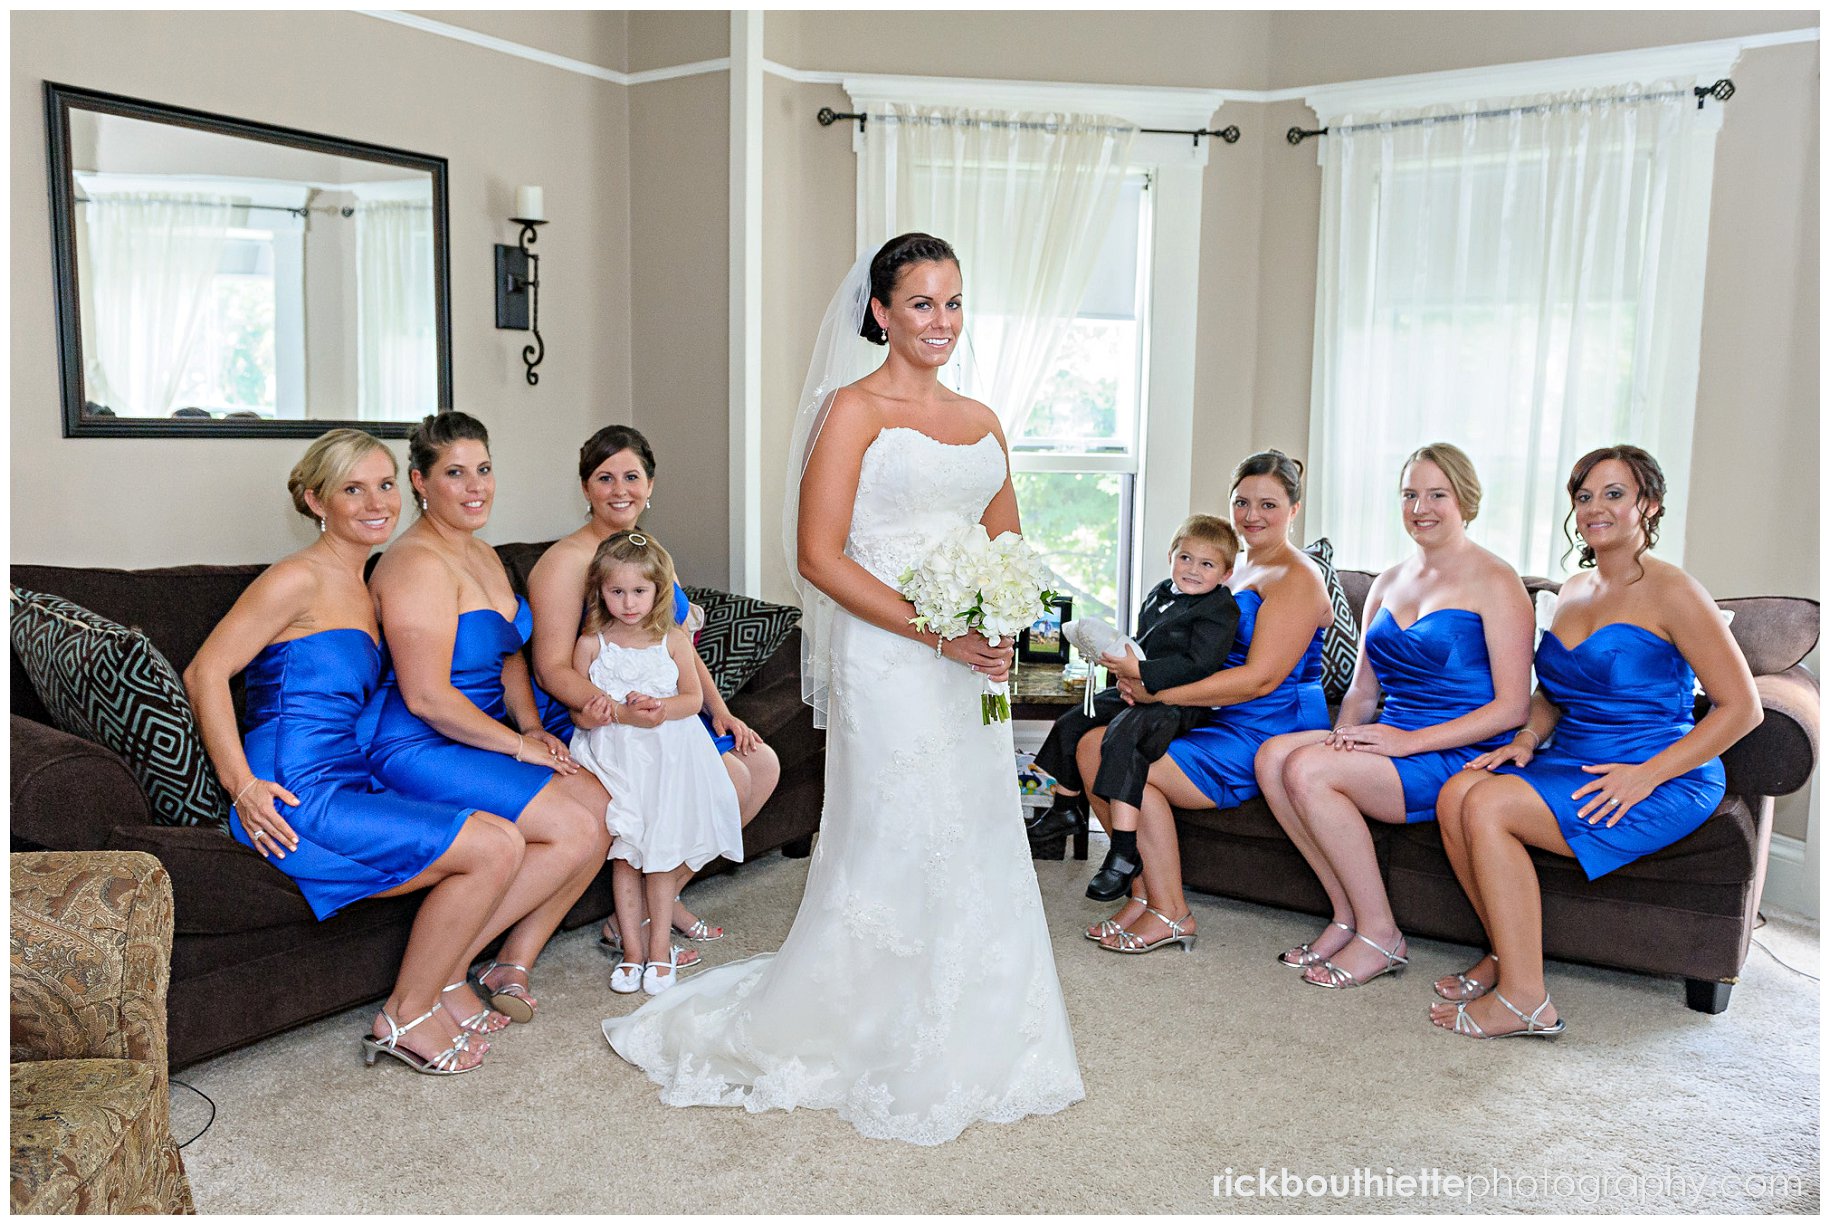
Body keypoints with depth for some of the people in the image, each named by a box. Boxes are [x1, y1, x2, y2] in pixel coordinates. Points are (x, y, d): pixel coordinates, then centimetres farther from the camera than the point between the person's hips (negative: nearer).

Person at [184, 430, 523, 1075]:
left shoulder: (366, 590, 18)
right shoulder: (300, 578, -9)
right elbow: (205, 673, -12)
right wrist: (243, 787, -18)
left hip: (351, 789, 9)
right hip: (296, 801, -9)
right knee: (496, 846, -16)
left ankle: (441, 980, 13)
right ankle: (405, 1017, -1)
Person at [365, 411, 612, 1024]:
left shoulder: (484, 555, 13)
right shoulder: (418, 564, -18)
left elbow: (510, 656, 20)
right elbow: (427, 697, -23)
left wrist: (534, 726, 3)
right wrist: (518, 745, -15)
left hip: (483, 738, 9)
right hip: (419, 749, -9)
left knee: (604, 809, -4)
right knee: (575, 830, -18)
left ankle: (514, 963, 4)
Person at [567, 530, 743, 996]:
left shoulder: (673, 640, 2)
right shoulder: (591, 644, -1)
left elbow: (693, 697, 0)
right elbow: (583, 709, -3)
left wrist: (663, 708, -20)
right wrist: (626, 713, -20)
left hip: (669, 753, 0)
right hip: (616, 756, 0)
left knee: (662, 848, 1)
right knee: (626, 851, 0)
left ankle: (659, 941, 15)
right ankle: (631, 945, 11)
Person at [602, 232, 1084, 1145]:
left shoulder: (982, 422, 14)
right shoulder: (854, 410, -5)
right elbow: (819, 556, -13)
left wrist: (1000, 632, -1)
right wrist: (938, 634, -17)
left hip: (973, 672, 7)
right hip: (887, 666, -6)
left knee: (980, 853, 11)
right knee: (890, 852, -1)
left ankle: (969, 1046, 31)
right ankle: (886, 1056, 20)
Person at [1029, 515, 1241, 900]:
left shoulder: (1219, 609, -13)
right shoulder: (1159, 593, 13)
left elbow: (1197, 665, -25)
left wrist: (1139, 672, -27)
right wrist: (1125, 668, -1)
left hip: (1178, 705, -10)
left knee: (1121, 738, -32)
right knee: (1072, 724, 9)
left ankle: (1124, 856, -30)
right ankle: (1065, 809, 31)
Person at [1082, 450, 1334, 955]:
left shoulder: (1297, 578, -10)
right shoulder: (1236, 567, 18)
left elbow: (1261, 678, -19)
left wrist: (1161, 692, -20)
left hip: (1267, 737, -9)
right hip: (1223, 724, 9)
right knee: (1093, 744, -9)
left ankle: (1170, 914, -11)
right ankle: (1144, 892, -7)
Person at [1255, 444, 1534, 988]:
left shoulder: (1494, 583, -5)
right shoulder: (1387, 584, 17)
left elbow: (1512, 706, -11)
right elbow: (1362, 688, 19)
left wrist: (1410, 740, -19)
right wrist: (1345, 734, -4)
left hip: (1462, 756, -7)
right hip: (1392, 738, 7)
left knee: (1308, 770, -28)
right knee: (1272, 754, -19)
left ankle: (1379, 934, -12)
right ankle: (1347, 914, -8)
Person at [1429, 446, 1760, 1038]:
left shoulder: (1672, 593, -8)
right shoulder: (1573, 590, 15)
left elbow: (1741, 707, -10)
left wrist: (1645, 775, -19)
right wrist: (1527, 739, 2)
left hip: (1663, 784, -7)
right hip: (1571, 764, 7)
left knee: (1488, 807, -28)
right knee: (1457, 793, -20)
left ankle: (1524, 999, -18)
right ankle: (1507, 953, -4)